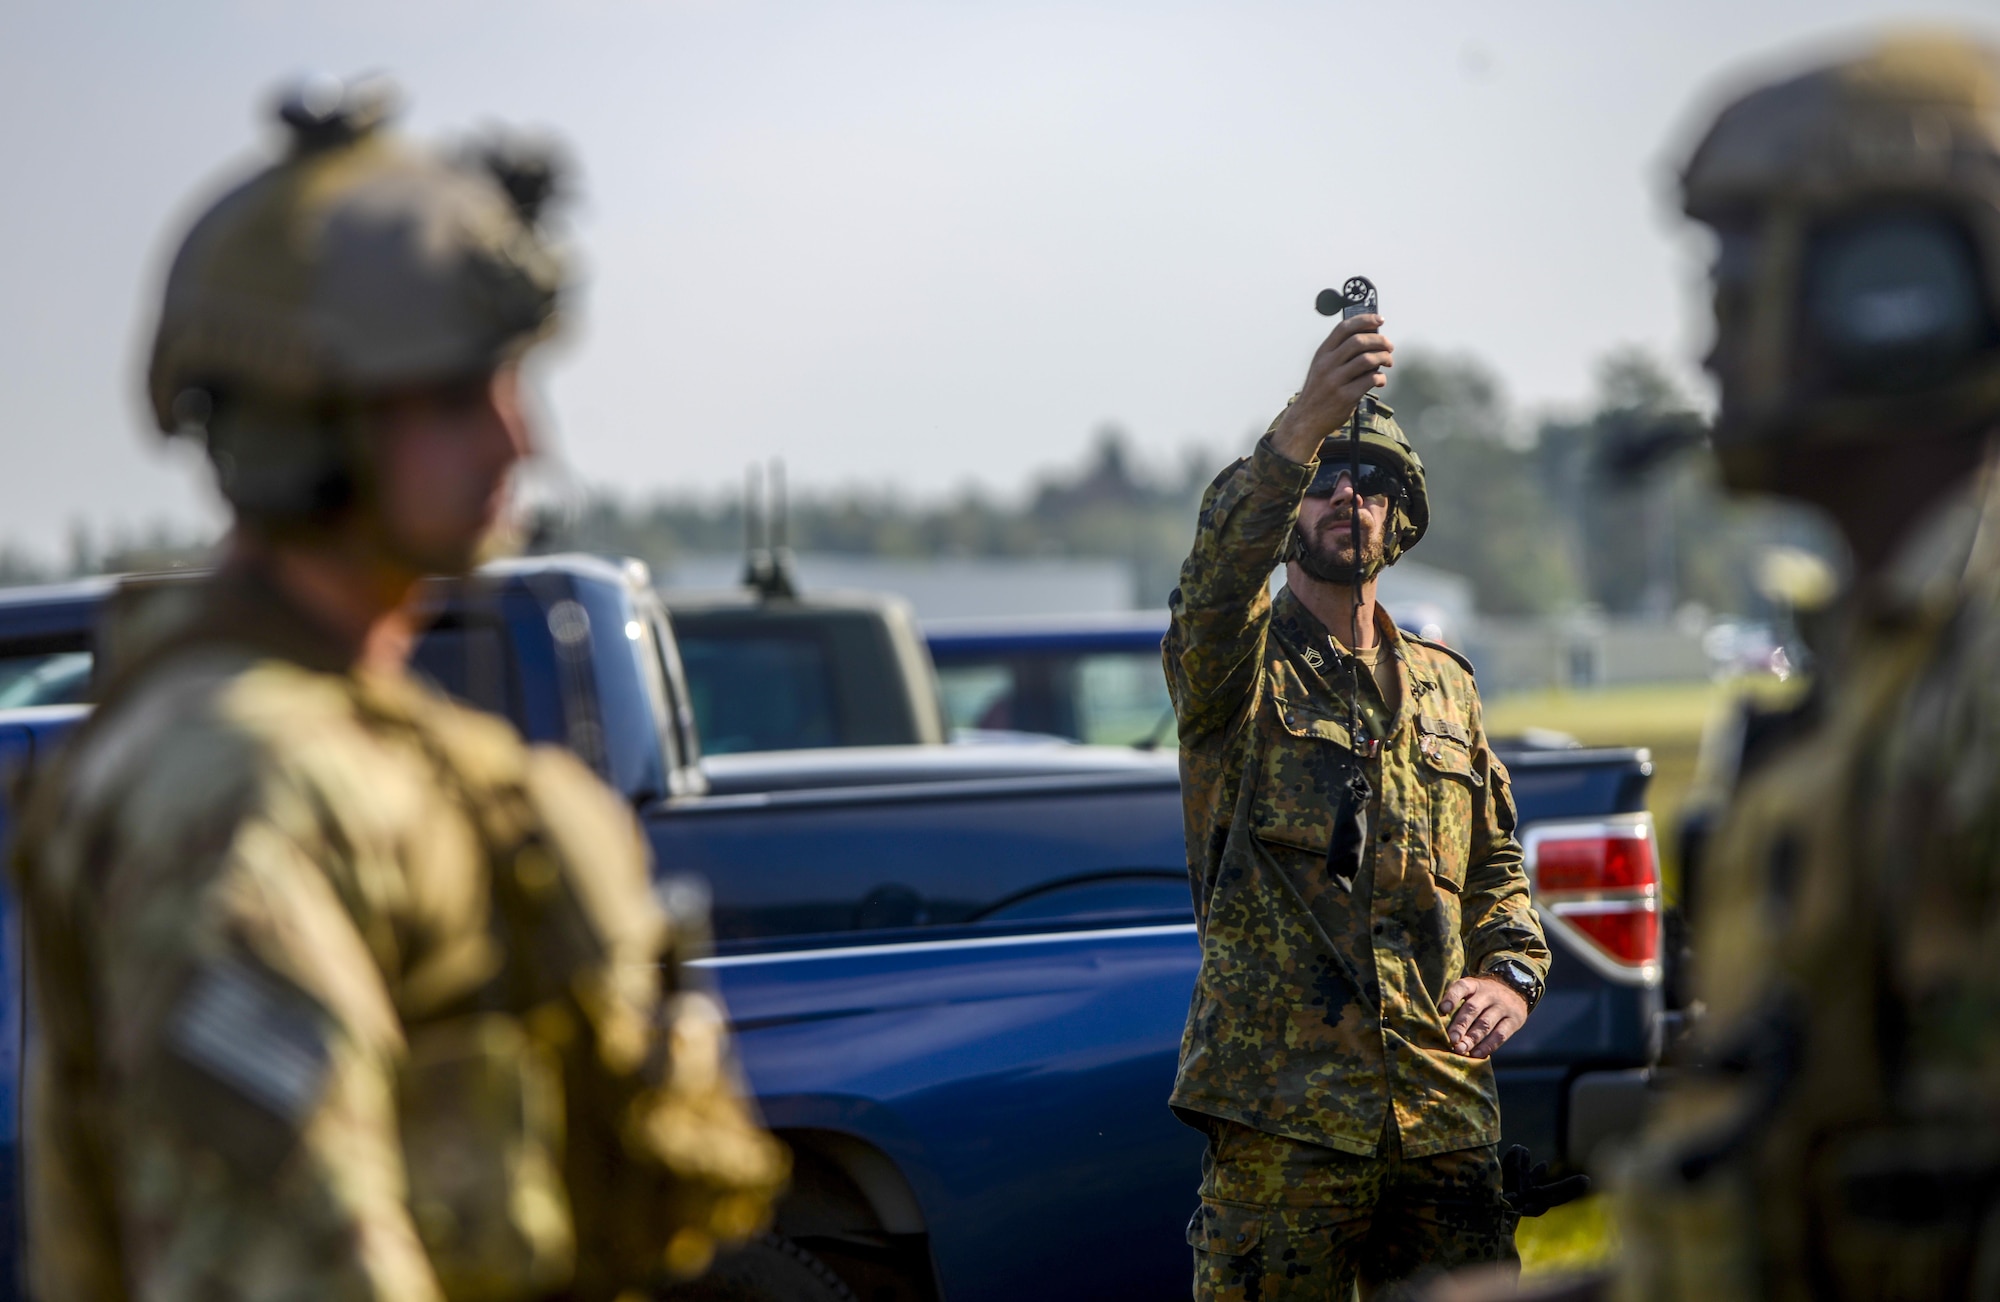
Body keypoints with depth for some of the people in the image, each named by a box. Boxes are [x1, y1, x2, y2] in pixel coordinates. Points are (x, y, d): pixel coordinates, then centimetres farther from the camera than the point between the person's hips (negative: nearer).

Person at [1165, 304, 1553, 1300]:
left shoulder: (1442, 685, 20)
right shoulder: (1241, 666, 3)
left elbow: (1496, 862, 25)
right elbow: (1216, 577, -21)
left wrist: (1510, 973, 3)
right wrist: (1301, 427, -36)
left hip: (1444, 1115, 5)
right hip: (1283, 1111, -5)